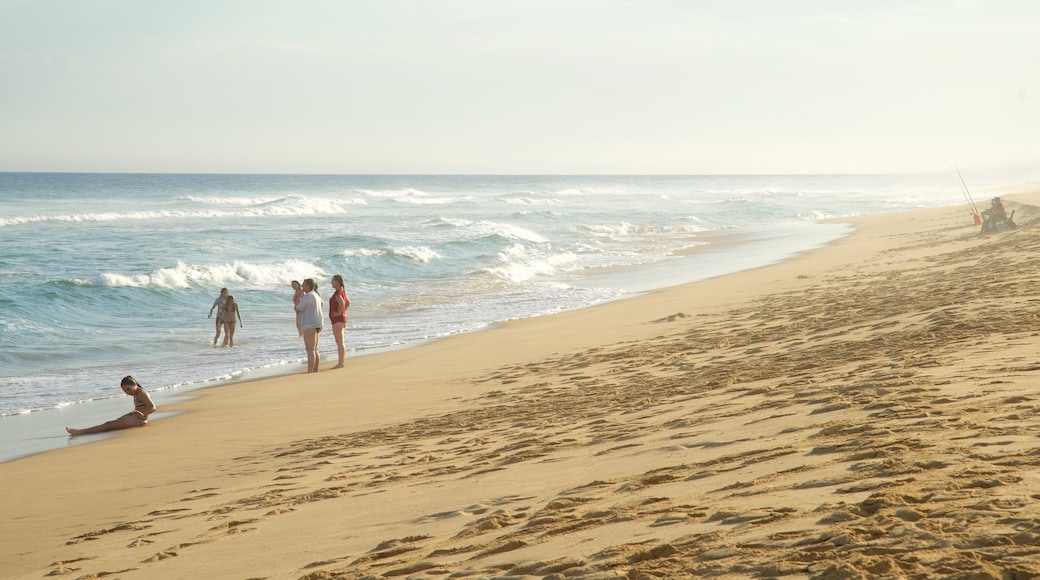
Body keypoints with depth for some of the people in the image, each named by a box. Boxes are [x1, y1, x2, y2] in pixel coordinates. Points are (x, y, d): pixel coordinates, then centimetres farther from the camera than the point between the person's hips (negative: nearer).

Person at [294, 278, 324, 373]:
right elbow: (322, 303, 36)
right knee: (314, 350, 13)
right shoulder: (315, 295, 15)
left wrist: (298, 299, 4)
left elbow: (297, 309, -12)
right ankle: (315, 372, 15)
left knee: (310, 350, -13)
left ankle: (310, 373, -17)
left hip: (310, 326, -10)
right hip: (317, 325, 10)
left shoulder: (307, 296, -16)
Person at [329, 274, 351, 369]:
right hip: (341, 319, 10)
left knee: (339, 342, -9)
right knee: (340, 342, 13)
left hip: (337, 319, -10)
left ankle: (340, 363, -9)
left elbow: (342, 303, -34)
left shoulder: (338, 292, -17)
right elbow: (348, 302, 27)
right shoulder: (342, 291, 13)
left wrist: (339, 313, -22)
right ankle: (341, 362, 17)